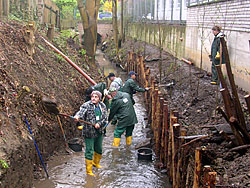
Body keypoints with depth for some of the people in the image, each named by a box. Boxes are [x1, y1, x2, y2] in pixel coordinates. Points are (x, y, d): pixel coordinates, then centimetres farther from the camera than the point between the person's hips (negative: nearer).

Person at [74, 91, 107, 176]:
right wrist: (77, 116, -51)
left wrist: (99, 124, -16)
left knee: (99, 149, 23)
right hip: (89, 132, -6)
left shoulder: (102, 106, 3)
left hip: (99, 132, 6)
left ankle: (96, 163, 49)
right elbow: (81, 111, -30)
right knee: (89, 151, -2)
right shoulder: (86, 105, -12)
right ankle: (89, 171, 10)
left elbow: (105, 118, 2)